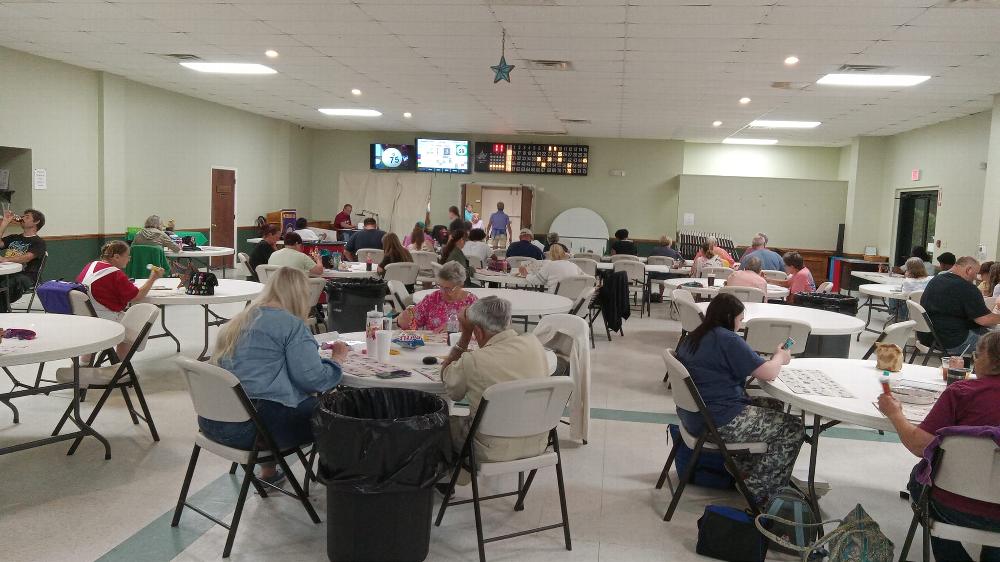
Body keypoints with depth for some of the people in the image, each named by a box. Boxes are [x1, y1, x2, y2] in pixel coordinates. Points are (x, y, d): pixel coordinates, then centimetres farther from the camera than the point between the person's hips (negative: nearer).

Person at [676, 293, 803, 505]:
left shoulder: (693, 337, 11)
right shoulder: (728, 340, -17)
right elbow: (768, 373, -16)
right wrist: (780, 357, 6)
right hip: (719, 423, -10)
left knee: (774, 406, 24)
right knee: (794, 427, 2)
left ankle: (743, 470, 28)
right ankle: (758, 492, 8)